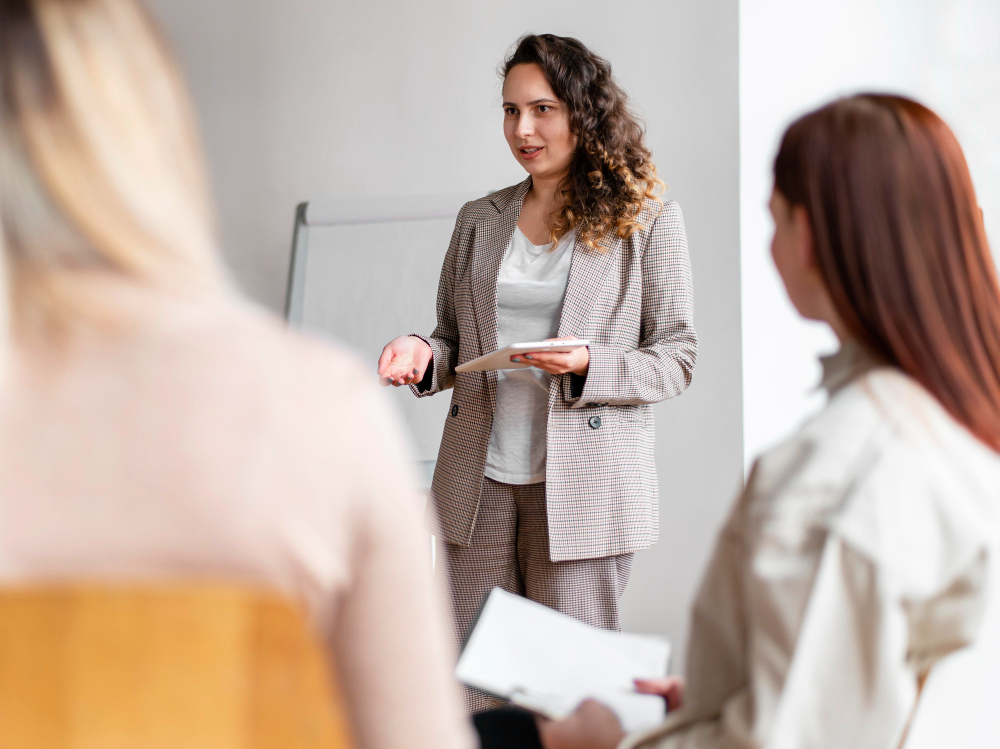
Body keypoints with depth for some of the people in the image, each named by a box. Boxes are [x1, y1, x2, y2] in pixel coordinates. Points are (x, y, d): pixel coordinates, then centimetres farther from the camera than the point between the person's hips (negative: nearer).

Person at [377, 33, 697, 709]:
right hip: (479, 482, 4)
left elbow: (676, 360, -1)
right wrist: (424, 354, -4)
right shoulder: (479, 221, 12)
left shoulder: (649, 223, 0)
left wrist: (586, 367, -17)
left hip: (582, 486, -4)